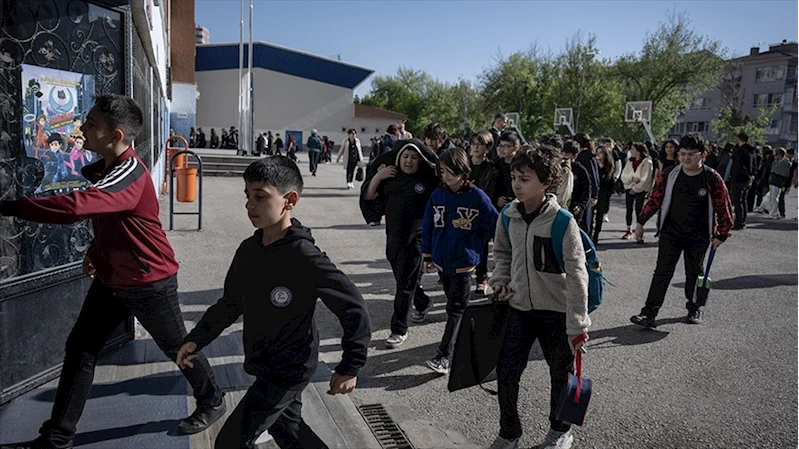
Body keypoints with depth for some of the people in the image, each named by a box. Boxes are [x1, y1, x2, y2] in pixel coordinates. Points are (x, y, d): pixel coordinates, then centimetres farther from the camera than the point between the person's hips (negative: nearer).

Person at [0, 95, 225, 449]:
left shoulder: (130, 173, -26)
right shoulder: (105, 168, 5)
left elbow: (77, 207, -41)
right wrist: (95, 251, 4)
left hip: (150, 282, -8)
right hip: (111, 279, 9)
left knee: (177, 348, 9)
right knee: (79, 348, 7)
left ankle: (212, 402, 34)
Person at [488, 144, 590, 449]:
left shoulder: (562, 222, -20)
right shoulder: (508, 217, -4)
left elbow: (577, 276, -20)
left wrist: (577, 325, -21)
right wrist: (501, 280, -1)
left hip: (557, 312, -4)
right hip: (519, 309, 4)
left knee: (561, 376, 14)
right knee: (506, 373, 7)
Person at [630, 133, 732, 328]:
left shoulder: (712, 179, -10)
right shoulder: (670, 174, -5)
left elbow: (723, 207, -3)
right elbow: (655, 199, 4)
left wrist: (721, 234, -1)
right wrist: (641, 221, 5)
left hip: (698, 236, -1)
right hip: (671, 231, 1)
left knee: (694, 273, 13)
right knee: (662, 271, -5)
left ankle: (694, 308, 33)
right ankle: (649, 313, -7)